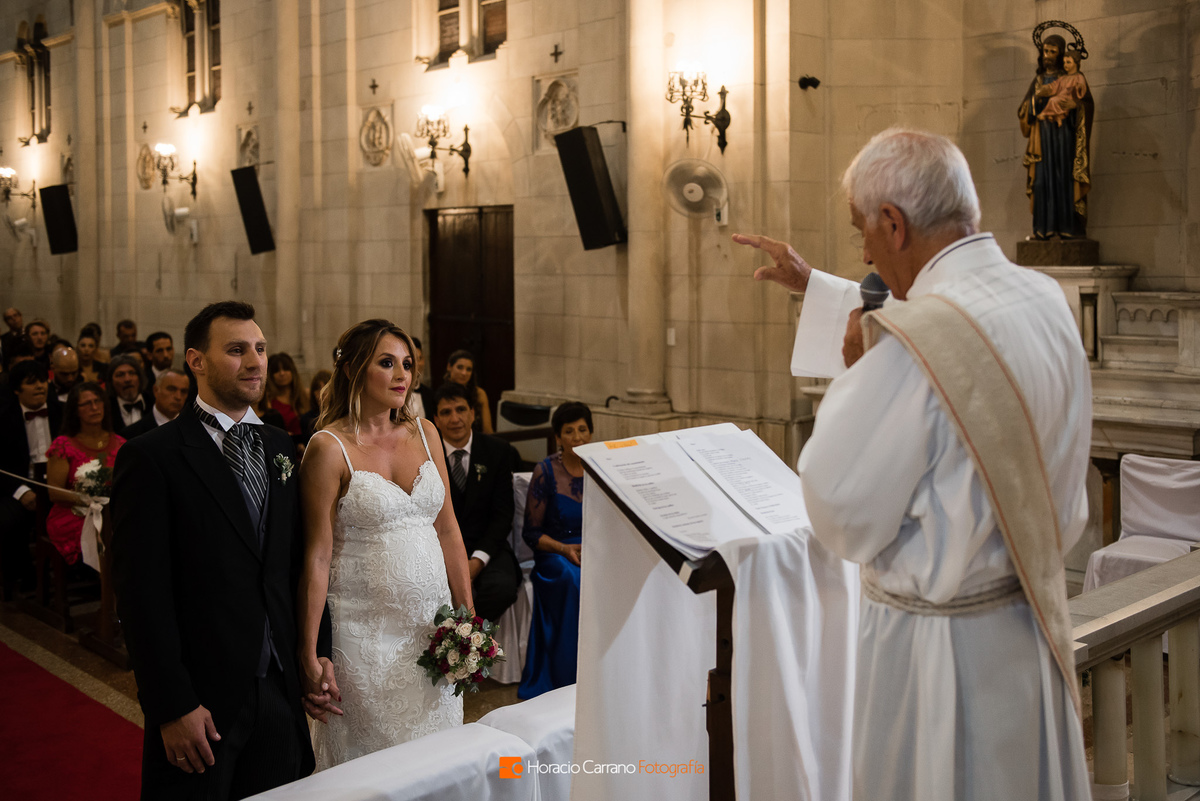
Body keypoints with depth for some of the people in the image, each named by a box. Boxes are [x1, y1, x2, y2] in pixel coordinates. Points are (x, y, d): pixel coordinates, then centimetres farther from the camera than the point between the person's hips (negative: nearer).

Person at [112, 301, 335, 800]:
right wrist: (173, 708, -15)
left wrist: (317, 655, 6)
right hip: (204, 700, -5)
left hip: (282, 694, 5)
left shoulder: (278, 447, 9)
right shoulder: (151, 457, -10)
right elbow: (142, 594, -13)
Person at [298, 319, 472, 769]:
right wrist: (308, 656, -9)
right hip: (366, 629, -5)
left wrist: (468, 615, 7)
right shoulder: (329, 447, -10)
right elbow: (317, 556, -10)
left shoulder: (423, 433, 6)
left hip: (433, 622, 5)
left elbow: (447, 530, 9)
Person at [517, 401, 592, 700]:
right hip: (555, 554, -2)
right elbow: (531, 532, -1)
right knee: (572, 579, -35)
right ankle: (567, 678, -24)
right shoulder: (546, 472, -2)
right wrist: (565, 549, -16)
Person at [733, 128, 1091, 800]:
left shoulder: (916, 347, -29)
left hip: (943, 641, -8)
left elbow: (842, 522, -21)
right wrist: (813, 285, 27)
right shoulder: (1045, 299, -2)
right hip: (1033, 622, 8)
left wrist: (852, 372, -11)